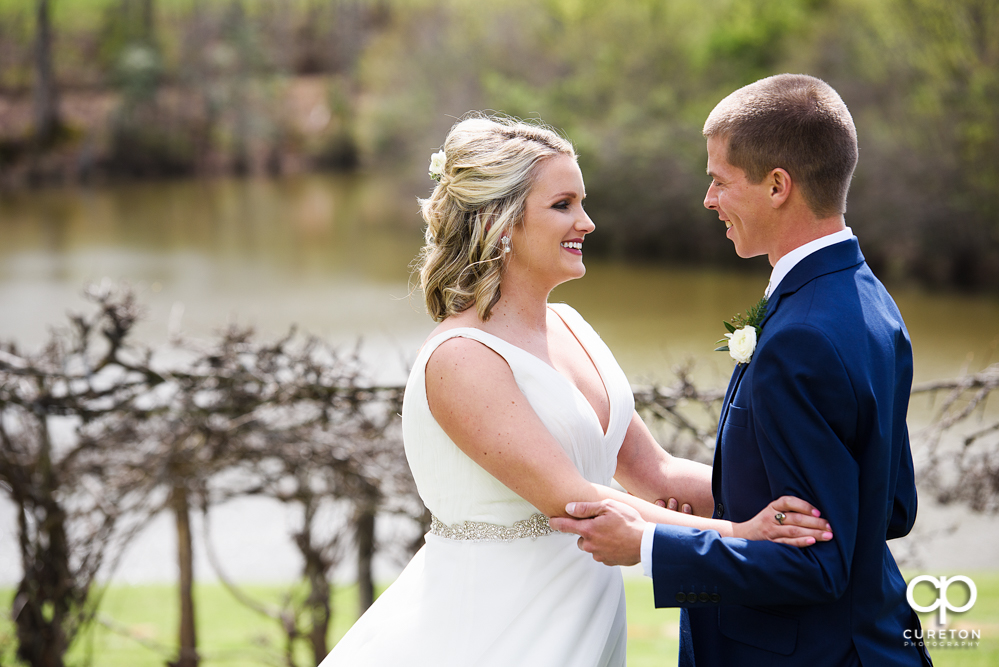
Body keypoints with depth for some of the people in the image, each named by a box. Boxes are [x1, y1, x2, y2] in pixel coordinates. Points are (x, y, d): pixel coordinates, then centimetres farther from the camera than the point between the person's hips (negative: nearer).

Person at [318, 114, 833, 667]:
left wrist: (778, 494, -6)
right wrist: (731, 535, -27)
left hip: (582, 620, 7)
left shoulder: (568, 326, 7)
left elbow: (655, 475, 7)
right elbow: (568, 499, -24)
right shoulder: (459, 358, -18)